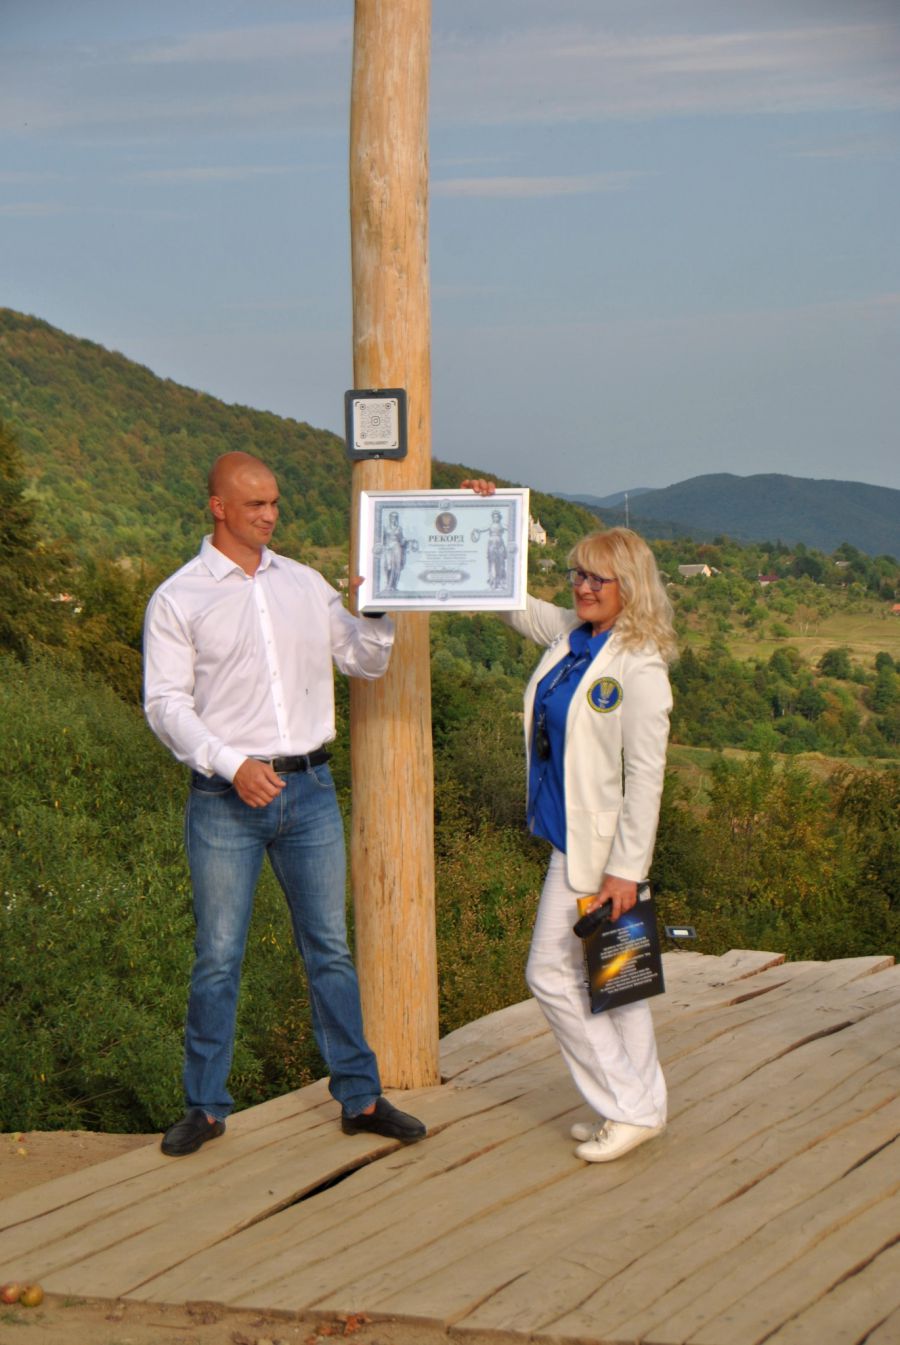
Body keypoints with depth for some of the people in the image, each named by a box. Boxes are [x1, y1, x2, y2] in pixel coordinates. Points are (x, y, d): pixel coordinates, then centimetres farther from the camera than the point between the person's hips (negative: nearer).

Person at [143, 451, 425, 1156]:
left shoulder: (303, 583, 10)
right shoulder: (178, 599, -2)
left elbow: (367, 661, 15)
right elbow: (166, 703, -7)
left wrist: (377, 612, -5)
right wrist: (232, 765, -18)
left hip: (309, 789, 4)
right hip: (226, 800, -3)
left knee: (330, 947, 8)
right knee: (218, 958, 3)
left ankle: (360, 1096, 17)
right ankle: (206, 1105, 17)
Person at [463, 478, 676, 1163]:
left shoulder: (640, 667, -16)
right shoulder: (571, 634, 6)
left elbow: (645, 775, -18)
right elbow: (513, 603, 22)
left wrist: (626, 868, -20)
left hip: (599, 844, -8)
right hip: (570, 834, 8)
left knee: (552, 973, -3)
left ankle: (629, 1106, 6)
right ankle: (640, 1103, 22)